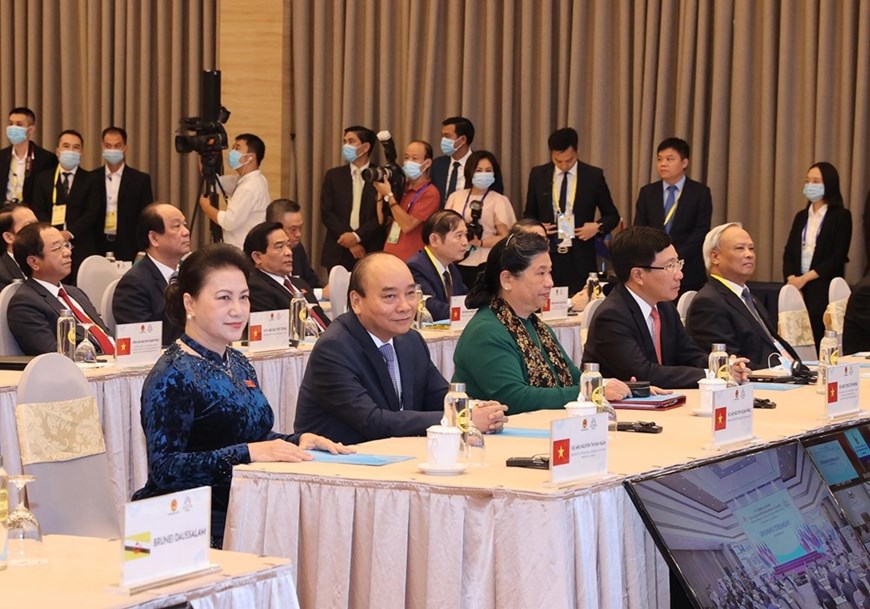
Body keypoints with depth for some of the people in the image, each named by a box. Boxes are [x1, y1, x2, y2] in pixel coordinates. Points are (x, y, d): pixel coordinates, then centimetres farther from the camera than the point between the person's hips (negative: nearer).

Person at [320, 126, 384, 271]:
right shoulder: (333, 176, 10)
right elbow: (326, 213, 3)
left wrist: (357, 236, -12)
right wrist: (348, 240, -7)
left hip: (371, 252, -2)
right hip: (338, 252, 2)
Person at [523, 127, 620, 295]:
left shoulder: (594, 176, 2)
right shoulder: (538, 175, 7)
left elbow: (612, 216, 10)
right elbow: (529, 214, 17)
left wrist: (598, 226, -10)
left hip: (580, 260, -1)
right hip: (547, 257, 1)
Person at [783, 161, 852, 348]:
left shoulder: (841, 216, -1)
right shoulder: (801, 216, 17)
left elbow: (838, 257, -8)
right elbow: (789, 252, 11)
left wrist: (805, 278, -12)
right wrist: (791, 278, -8)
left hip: (824, 288, -5)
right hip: (797, 286, 5)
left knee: (819, 338, -13)